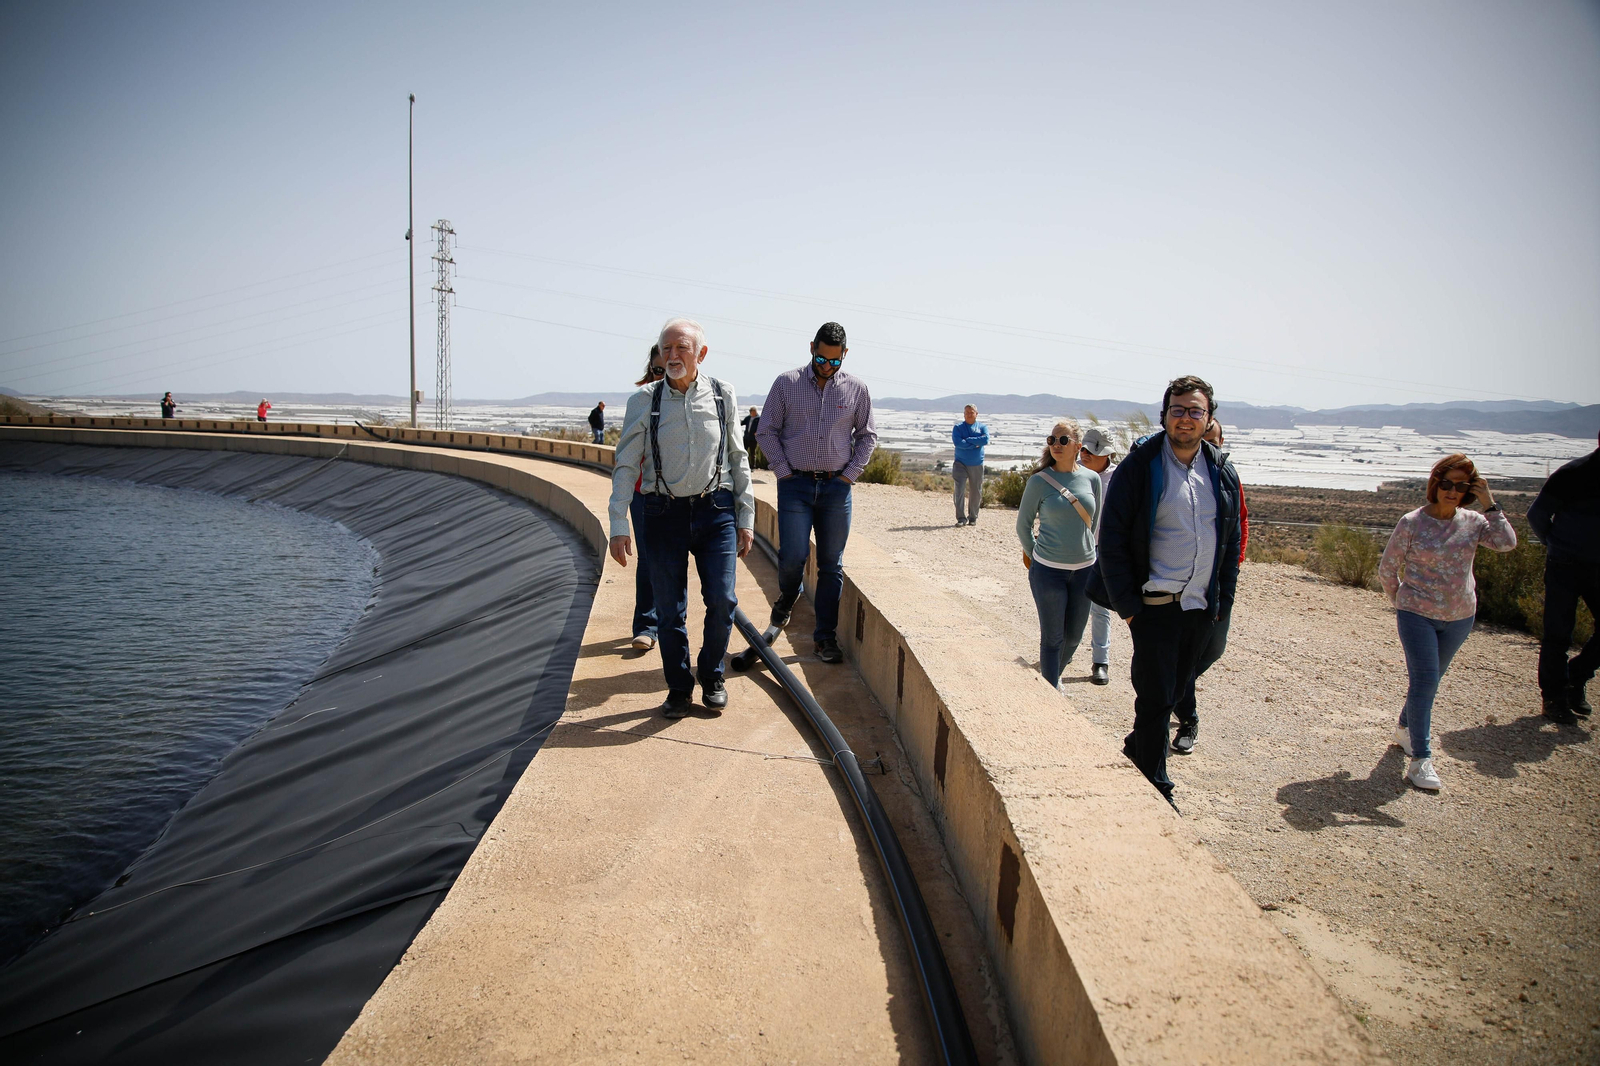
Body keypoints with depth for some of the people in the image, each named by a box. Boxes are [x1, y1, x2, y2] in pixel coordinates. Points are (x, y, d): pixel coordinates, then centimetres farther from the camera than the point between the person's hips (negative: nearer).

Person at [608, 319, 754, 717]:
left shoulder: (723, 395, 3)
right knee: (669, 610, 5)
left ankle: (711, 675, 22)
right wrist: (619, 526, -5)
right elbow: (625, 466, 2)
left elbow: (738, 459, 8)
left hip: (716, 509, 0)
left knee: (722, 601, -5)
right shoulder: (644, 402, 0)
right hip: (664, 512, 0)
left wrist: (746, 519, 6)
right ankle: (679, 689, 24)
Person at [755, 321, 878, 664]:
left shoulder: (857, 389, 5)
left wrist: (850, 474, 3)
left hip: (837, 487, 1)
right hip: (795, 485, -1)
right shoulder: (786, 383, 1)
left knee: (831, 565, 3)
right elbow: (766, 431, 5)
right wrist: (784, 471, -2)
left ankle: (826, 637, 13)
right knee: (792, 556, -10)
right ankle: (787, 596, 24)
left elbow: (867, 436, 13)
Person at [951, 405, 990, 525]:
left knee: (976, 493, 6)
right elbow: (957, 442, -15)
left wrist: (968, 440, -14)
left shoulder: (982, 427, 6)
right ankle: (961, 518, -10)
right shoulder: (958, 427, 2)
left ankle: (973, 518, 19)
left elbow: (986, 440, -14)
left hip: (977, 465, 2)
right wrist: (975, 444, -14)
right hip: (960, 464, -2)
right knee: (960, 490, -13)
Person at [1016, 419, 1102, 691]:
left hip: (1084, 569, 4)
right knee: (1052, 638, 1)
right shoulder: (1039, 481, -9)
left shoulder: (1092, 479, 0)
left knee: (1074, 636, 15)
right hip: (1048, 570, -3)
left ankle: (1055, 674, 41)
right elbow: (1023, 525, 2)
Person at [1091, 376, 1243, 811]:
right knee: (1156, 698, -1)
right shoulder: (1140, 467, -9)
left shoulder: (1222, 474, 8)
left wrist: (1223, 600, 6)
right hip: (1156, 606, -5)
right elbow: (1112, 538, -10)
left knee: (1171, 692, 16)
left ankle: (1134, 753, 36)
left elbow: (1231, 541, 14)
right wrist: (1127, 604, -13)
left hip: (1201, 607, 5)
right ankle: (1156, 788, 11)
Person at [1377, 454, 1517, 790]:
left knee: (1429, 680, 17)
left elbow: (1506, 542, -17)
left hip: (1460, 617, 4)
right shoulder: (1411, 523, -10)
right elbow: (1387, 568, -2)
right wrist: (1400, 601, 6)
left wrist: (1490, 504, -17)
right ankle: (1420, 759, -5)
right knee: (1424, 681, -9)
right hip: (1417, 615, -4)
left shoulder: (1472, 521, 0)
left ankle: (1404, 728, 39)